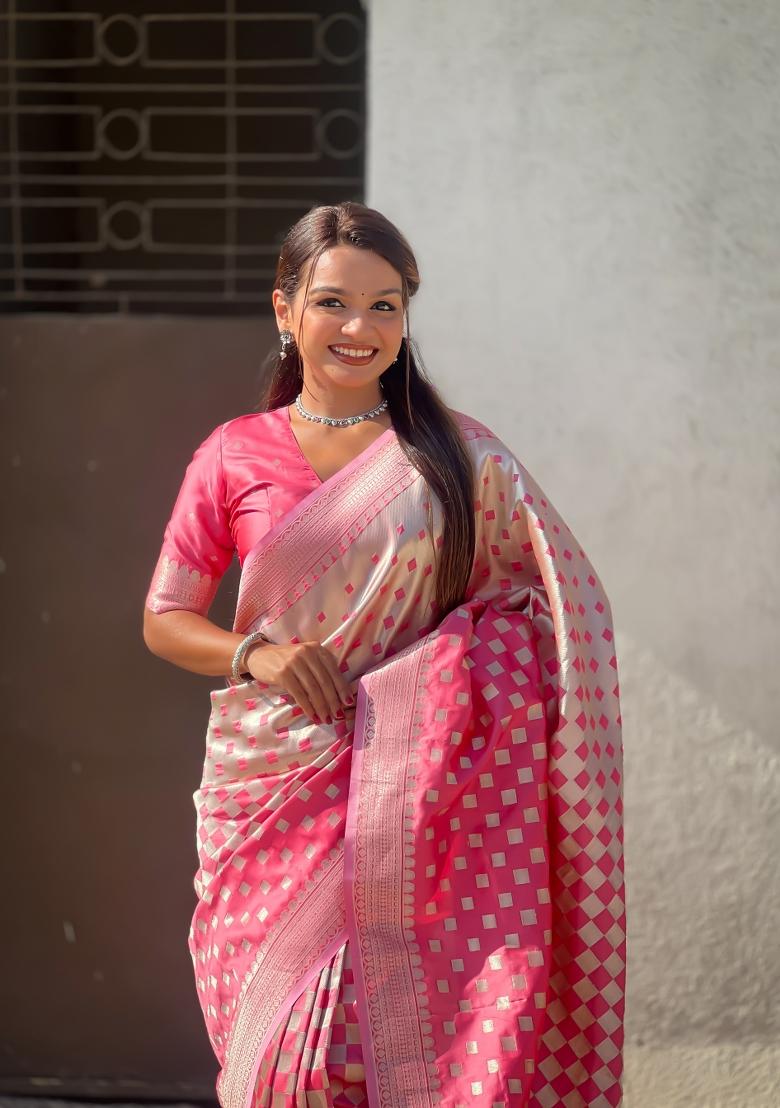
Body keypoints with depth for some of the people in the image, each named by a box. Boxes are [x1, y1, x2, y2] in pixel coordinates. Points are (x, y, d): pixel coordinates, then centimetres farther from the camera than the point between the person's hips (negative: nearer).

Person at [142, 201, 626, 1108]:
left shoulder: (458, 454, 4)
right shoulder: (234, 457, 5)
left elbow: (559, 605, 5)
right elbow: (165, 619, 9)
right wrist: (252, 654, -9)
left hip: (420, 802, -1)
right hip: (275, 793, 1)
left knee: (422, 1032, -7)